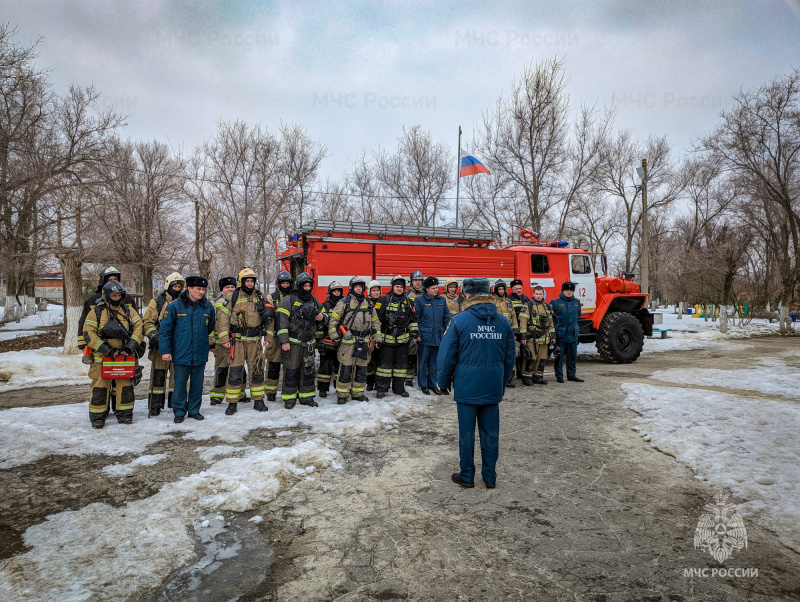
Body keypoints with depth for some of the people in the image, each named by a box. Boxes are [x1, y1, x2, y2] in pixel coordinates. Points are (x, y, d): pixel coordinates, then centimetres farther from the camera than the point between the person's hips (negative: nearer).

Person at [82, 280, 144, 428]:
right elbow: (88, 334, -8)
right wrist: (107, 350, -15)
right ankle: (97, 417, 13)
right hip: (102, 357, -2)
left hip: (124, 356, 2)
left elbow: (139, 327, 1)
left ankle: (124, 415, 20)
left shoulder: (129, 310, 7)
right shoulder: (96, 312, -1)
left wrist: (130, 347, -12)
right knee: (100, 387, 0)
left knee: (126, 386, 7)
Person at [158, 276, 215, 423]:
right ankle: (179, 412, 19)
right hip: (181, 354, -3)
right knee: (180, 384, 5)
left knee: (197, 384, 11)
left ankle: (194, 410, 25)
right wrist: (165, 350, -6)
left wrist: (212, 345, 18)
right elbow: (165, 329, -4)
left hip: (200, 354, 3)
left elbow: (212, 328, 16)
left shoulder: (208, 306, 3)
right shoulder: (175, 306, -7)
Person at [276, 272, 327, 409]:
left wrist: (322, 317, 1)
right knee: (291, 371, -2)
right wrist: (284, 341, -15)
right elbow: (282, 321, -9)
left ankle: (306, 397, 20)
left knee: (309, 370, 9)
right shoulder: (289, 300, -5)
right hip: (292, 342, -5)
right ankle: (289, 398, 10)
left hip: (309, 343, 5)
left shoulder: (314, 301, 13)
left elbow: (323, 314, 28)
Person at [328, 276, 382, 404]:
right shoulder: (344, 302, 1)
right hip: (348, 340, -4)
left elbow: (375, 321, 20)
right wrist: (334, 335, -4)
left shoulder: (369, 303, 14)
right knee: (345, 368, -5)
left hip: (364, 341, 5)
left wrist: (377, 337, 14)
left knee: (361, 368, 9)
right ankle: (342, 394, 4)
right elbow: (333, 319, 2)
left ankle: (358, 393, 20)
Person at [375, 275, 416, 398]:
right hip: (387, 338, -4)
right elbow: (377, 317, -1)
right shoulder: (384, 300, -1)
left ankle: (399, 388, 18)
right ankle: (381, 388, 8)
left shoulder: (408, 302, 12)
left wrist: (413, 334, 10)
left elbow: (413, 320, 17)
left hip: (403, 339, 4)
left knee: (401, 364, 8)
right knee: (385, 363, -2)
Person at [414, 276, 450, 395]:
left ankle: (433, 384, 23)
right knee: (423, 362, 4)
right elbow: (415, 318, -4)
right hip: (425, 337, -4)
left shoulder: (442, 300, 8)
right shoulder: (420, 300, -5)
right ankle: (423, 385, 16)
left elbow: (446, 318, 14)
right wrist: (417, 334, -8)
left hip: (438, 337, 4)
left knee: (435, 362, 12)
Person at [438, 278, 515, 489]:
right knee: (491, 432, 12)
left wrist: (444, 381, 6)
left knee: (467, 432, 7)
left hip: (467, 386, -3)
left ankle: (467, 476, 19)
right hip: (493, 388, 4)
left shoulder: (459, 320, -10)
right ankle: (490, 477, 22)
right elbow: (509, 358, 10)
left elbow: (447, 354, -7)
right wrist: (503, 382, 22)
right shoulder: (503, 322, 3)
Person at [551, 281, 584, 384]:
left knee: (573, 356, 10)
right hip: (560, 334, -5)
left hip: (573, 334, 5)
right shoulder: (555, 302, -6)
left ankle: (571, 375, 21)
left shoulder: (577, 302, 9)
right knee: (559, 356, 0)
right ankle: (559, 376, 9)